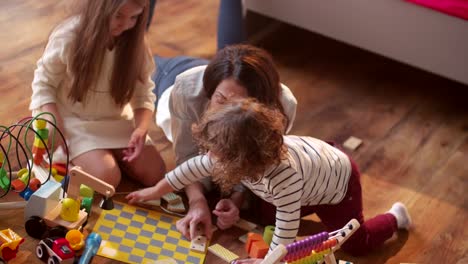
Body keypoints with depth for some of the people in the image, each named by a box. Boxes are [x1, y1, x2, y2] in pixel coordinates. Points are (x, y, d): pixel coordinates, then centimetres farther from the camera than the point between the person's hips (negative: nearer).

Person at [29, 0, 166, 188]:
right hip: (75, 121, -4)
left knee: (155, 175, -8)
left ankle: (110, 154, 15)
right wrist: (54, 126, -24)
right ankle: (71, 153, 5)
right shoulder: (68, 37, -21)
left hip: (117, 121, 5)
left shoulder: (134, 42, -10)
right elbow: (44, 83, -11)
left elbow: (143, 93, -5)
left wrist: (141, 129, -25)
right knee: (107, 178, -25)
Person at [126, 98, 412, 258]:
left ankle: (395, 217, 30)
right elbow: (197, 166, -13)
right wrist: (156, 191, -6)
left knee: (356, 244, 3)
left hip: (338, 179, -6)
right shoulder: (246, 156, -27)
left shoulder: (284, 177, -48)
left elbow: (287, 225, -39)